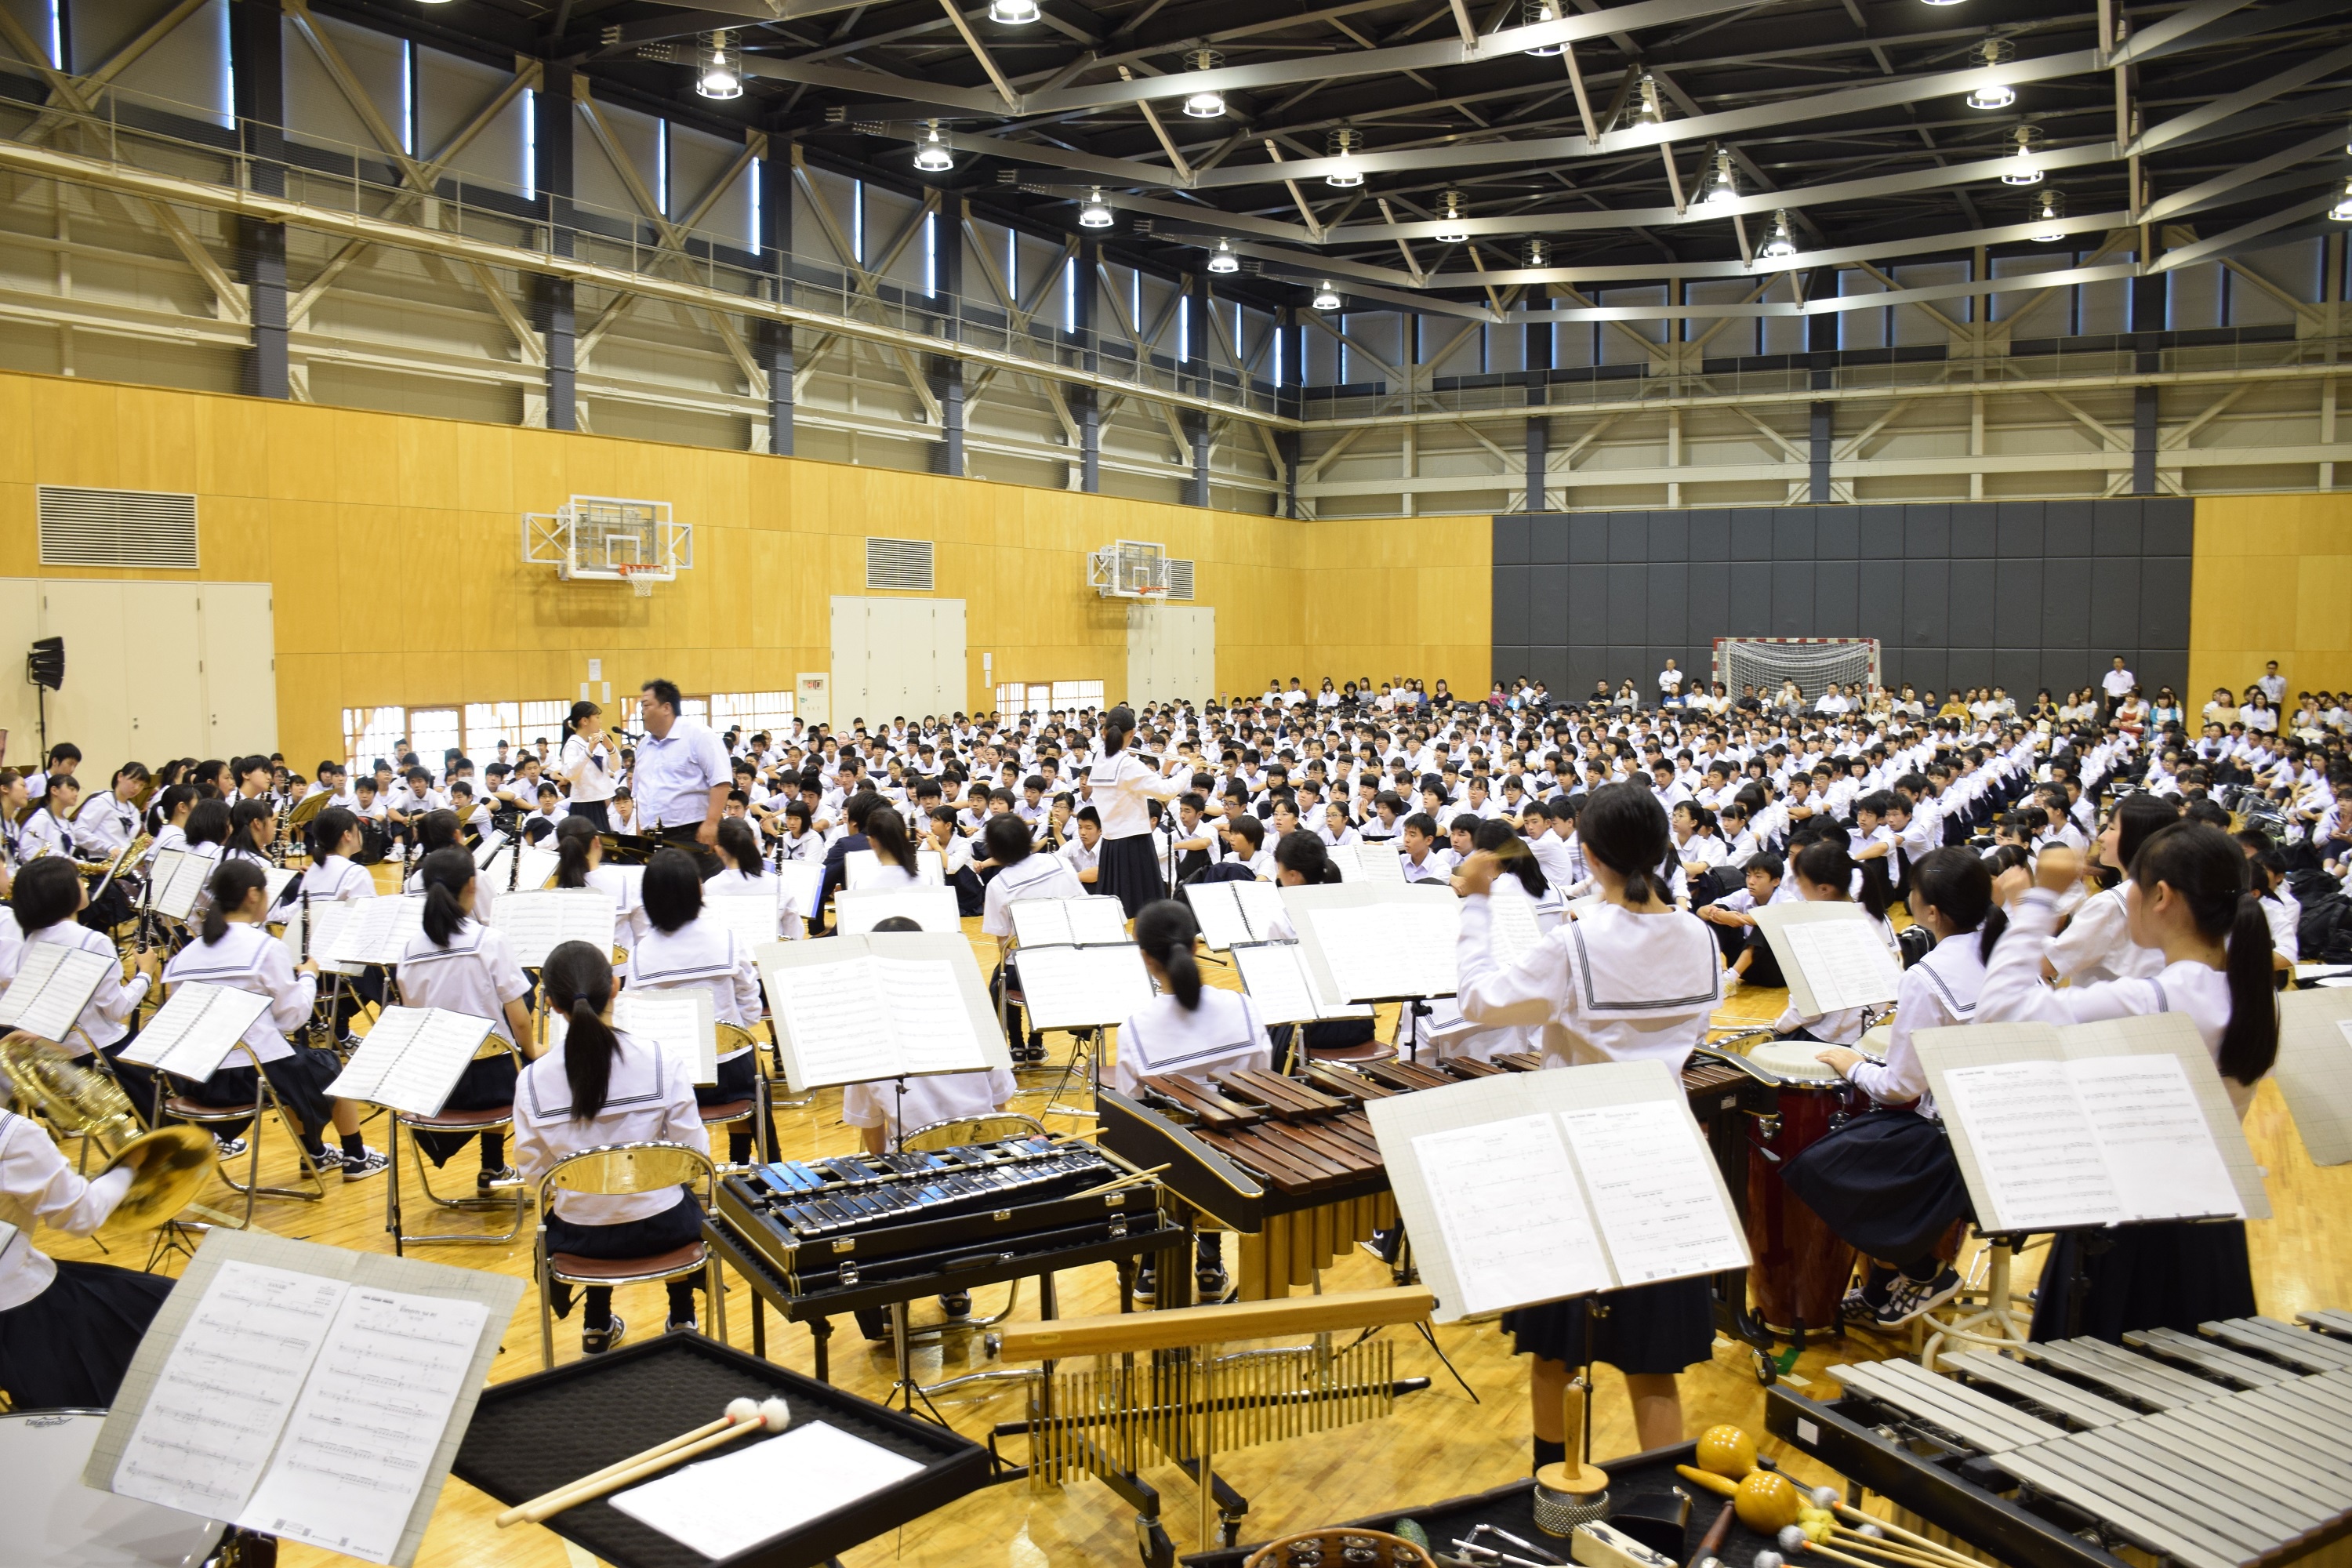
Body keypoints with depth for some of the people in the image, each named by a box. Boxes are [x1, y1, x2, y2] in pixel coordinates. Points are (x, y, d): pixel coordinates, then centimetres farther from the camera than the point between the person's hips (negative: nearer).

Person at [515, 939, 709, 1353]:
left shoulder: (532, 1080, -15)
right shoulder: (659, 1061, -18)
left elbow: (532, 1167, -7)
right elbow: (694, 1152, -14)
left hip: (580, 1236, 1)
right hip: (660, 1226, -1)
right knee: (690, 1202, 36)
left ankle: (597, 1326, 42)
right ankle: (682, 1320, 41)